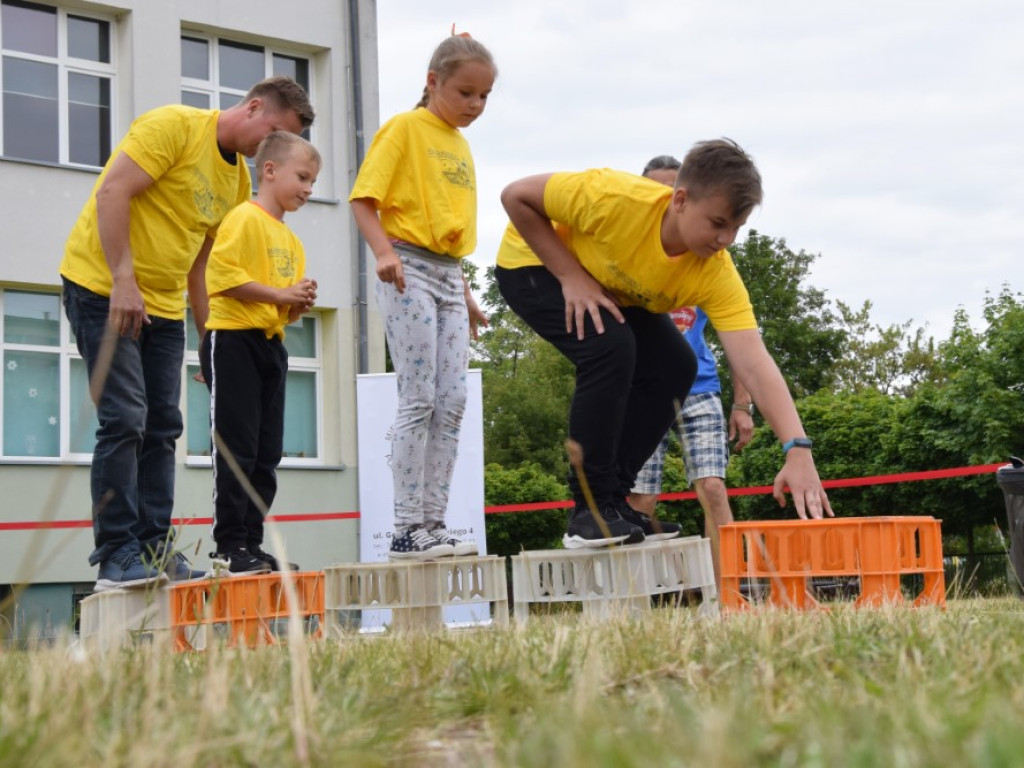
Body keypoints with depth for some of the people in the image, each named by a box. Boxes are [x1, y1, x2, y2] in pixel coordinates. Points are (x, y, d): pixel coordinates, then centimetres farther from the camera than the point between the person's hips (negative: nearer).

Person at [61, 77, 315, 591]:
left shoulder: (238, 179, 12)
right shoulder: (174, 125, -12)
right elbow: (111, 192, -20)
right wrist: (124, 281, -26)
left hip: (163, 305, 8)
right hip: (103, 287, -8)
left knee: (161, 429, 5)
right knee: (125, 421, -13)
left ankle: (155, 550, 10)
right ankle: (117, 556, -8)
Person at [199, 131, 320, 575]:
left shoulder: (291, 240, 20)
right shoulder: (243, 219, -6)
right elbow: (223, 275, -19)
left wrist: (299, 305, 2)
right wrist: (281, 294, -18)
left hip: (272, 345, 9)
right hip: (233, 340, -9)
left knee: (267, 455, 7)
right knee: (237, 449, -8)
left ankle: (252, 543, 12)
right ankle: (230, 545, -4)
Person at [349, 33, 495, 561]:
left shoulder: (461, 145, 20)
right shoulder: (405, 128, -2)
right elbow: (363, 199, -9)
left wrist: (465, 294, 21)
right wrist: (384, 251, -25)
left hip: (449, 277, 7)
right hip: (410, 272, -7)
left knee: (452, 404, 2)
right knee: (418, 402, -9)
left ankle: (433, 523, 6)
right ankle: (406, 530, -6)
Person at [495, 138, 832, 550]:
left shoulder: (717, 273, -27)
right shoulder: (616, 199, -40)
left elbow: (754, 364, -35)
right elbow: (515, 195, -27)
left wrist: (798, 450, -46)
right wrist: (571, 276, -32)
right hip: (534, 264, -6)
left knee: (674, 366, -8)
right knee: (610, 347, -29)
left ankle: (613, 498, 5)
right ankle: (589, 509, -17)